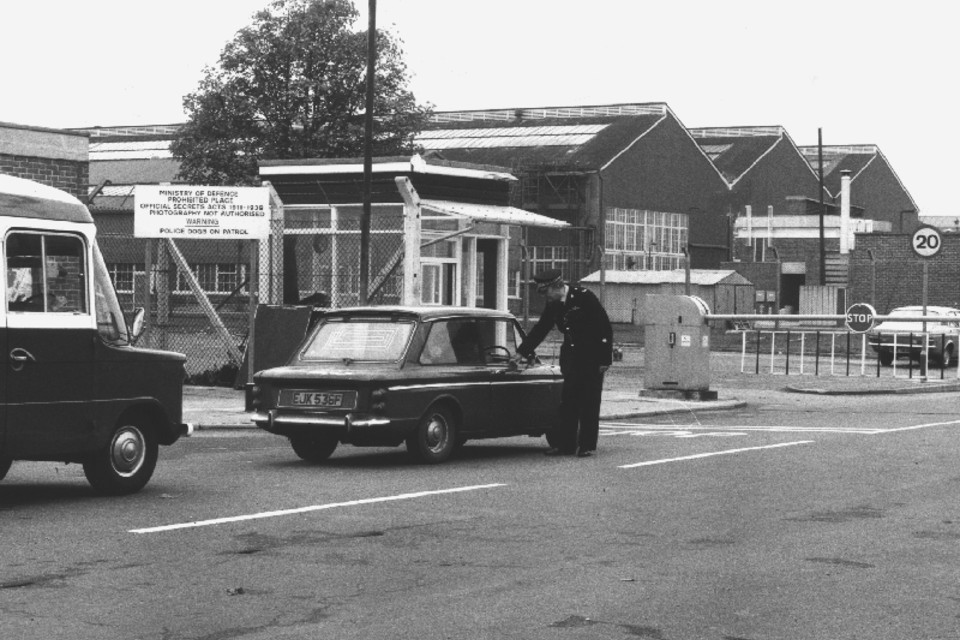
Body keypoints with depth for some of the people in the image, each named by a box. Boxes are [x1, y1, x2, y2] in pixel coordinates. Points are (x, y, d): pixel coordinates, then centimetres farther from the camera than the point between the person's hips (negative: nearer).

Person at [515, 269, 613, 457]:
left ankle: (587, 445, 4)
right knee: (568, 402, 4)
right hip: (571, 358, 6)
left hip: (591, 358, -6)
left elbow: (605, 327, -14)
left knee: (589, 403, -2)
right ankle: (565, 444, 7)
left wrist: (605, 359, -14)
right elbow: (540, 329, 12)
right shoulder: (552, 305, 4)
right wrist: (522, 352, 6)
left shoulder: (584, 297, -15)